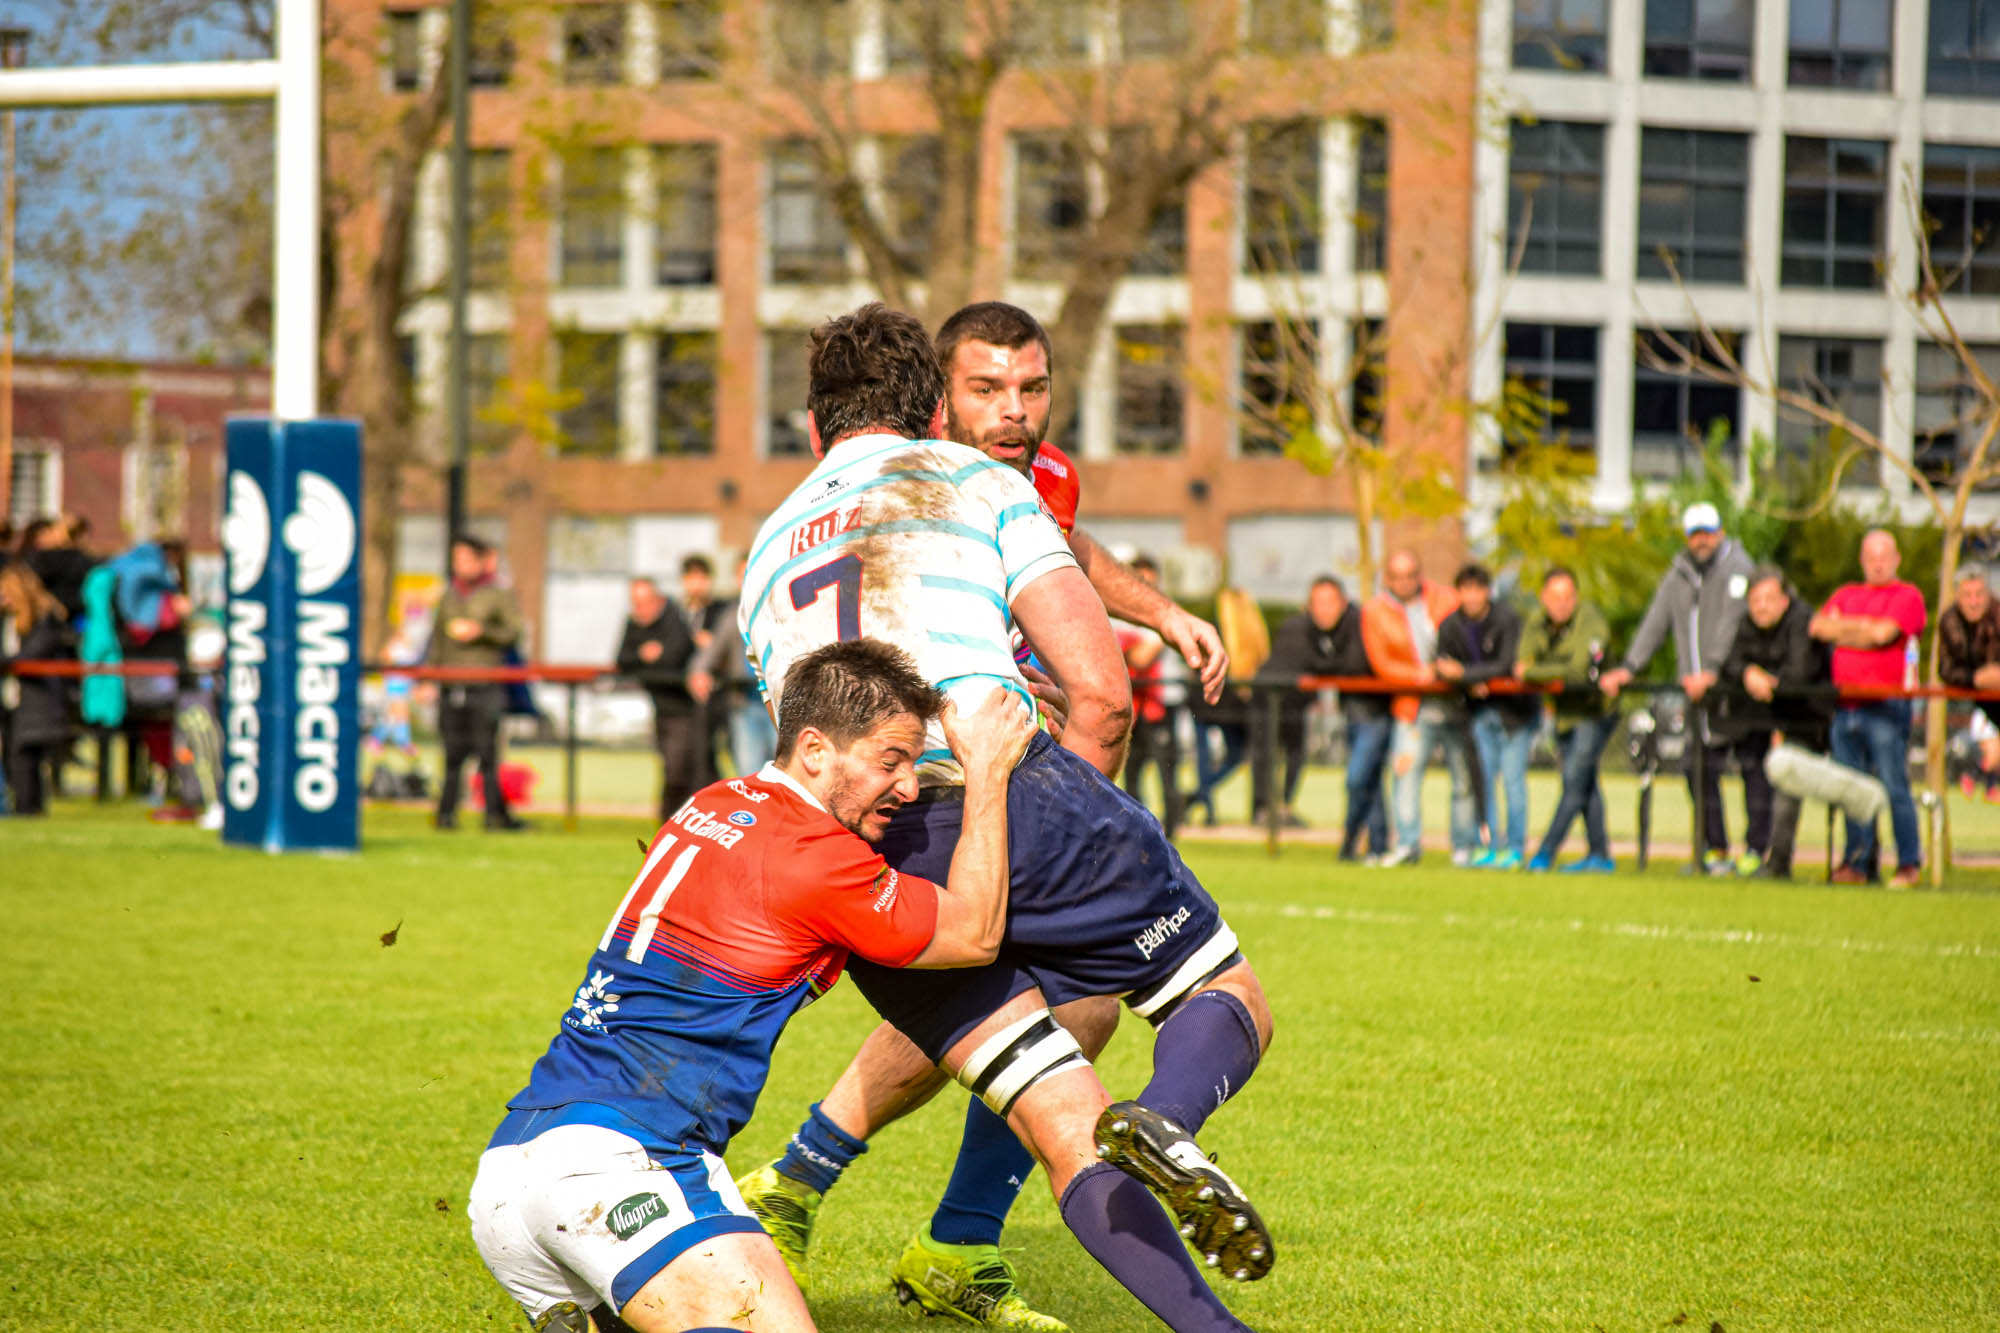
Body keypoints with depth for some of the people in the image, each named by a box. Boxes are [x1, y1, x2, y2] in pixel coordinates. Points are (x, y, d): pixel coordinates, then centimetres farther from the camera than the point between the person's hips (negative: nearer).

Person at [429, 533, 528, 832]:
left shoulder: (498, 595, 5)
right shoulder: (448, 598, 18)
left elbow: (513, 633, -1)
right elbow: (437, 641, 20)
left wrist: (481, 631, -14)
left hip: (485, 686, -4)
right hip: (451, 684, 4)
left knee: (486, 749, -8)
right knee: (453, 750, 1)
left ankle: (496, 813, -6)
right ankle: (446, 810, 3)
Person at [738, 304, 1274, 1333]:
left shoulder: (767, 550, 27)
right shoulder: (980, 482, 13)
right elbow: (1100, 689, 3)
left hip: (857, 868, 4)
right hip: (1002, 792, -4)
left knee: (1075, 1141, 6)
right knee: (1230, 1003, 11)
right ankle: (1165, 1118, -22)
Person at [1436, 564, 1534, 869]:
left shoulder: (1507, 620, -16)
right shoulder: (1450, 626, -1)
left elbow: (1506, 667, -22)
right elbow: (1443, 670, -1)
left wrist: (1463, 673, -25)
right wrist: (1470, 684, -19)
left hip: (1515, 708, -5)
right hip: (1479, 708, 5)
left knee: (1513, 777, -7)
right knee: (1485, 778, 5)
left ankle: (1516, 849, -2)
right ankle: (1491, 847, 10)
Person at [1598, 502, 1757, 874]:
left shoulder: (1737, 567, -2)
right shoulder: (1679, 574, 17)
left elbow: (1731, 624, -14)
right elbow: (1655, 623, 14)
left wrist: (1711, 671, -24)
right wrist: (1628, 668, 2)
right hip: (1693, 689, 6)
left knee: (1751, 767, -6)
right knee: (1698, 769, 4)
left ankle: (1757, 849, -5)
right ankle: (1714, 849, 10)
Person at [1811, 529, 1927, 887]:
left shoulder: (1907, 596, 5)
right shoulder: (1845, 595, 22)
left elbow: (1883, 633, -9)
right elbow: (1818, 627, 7)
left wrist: (1843, 628, 3)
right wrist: (1863, 628, -3)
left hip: (1885, 706, -5)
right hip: (1845, 706, 5)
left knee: (1894, 787, -8)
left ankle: (1910, 864, -4)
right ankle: (1858, 863, 10)